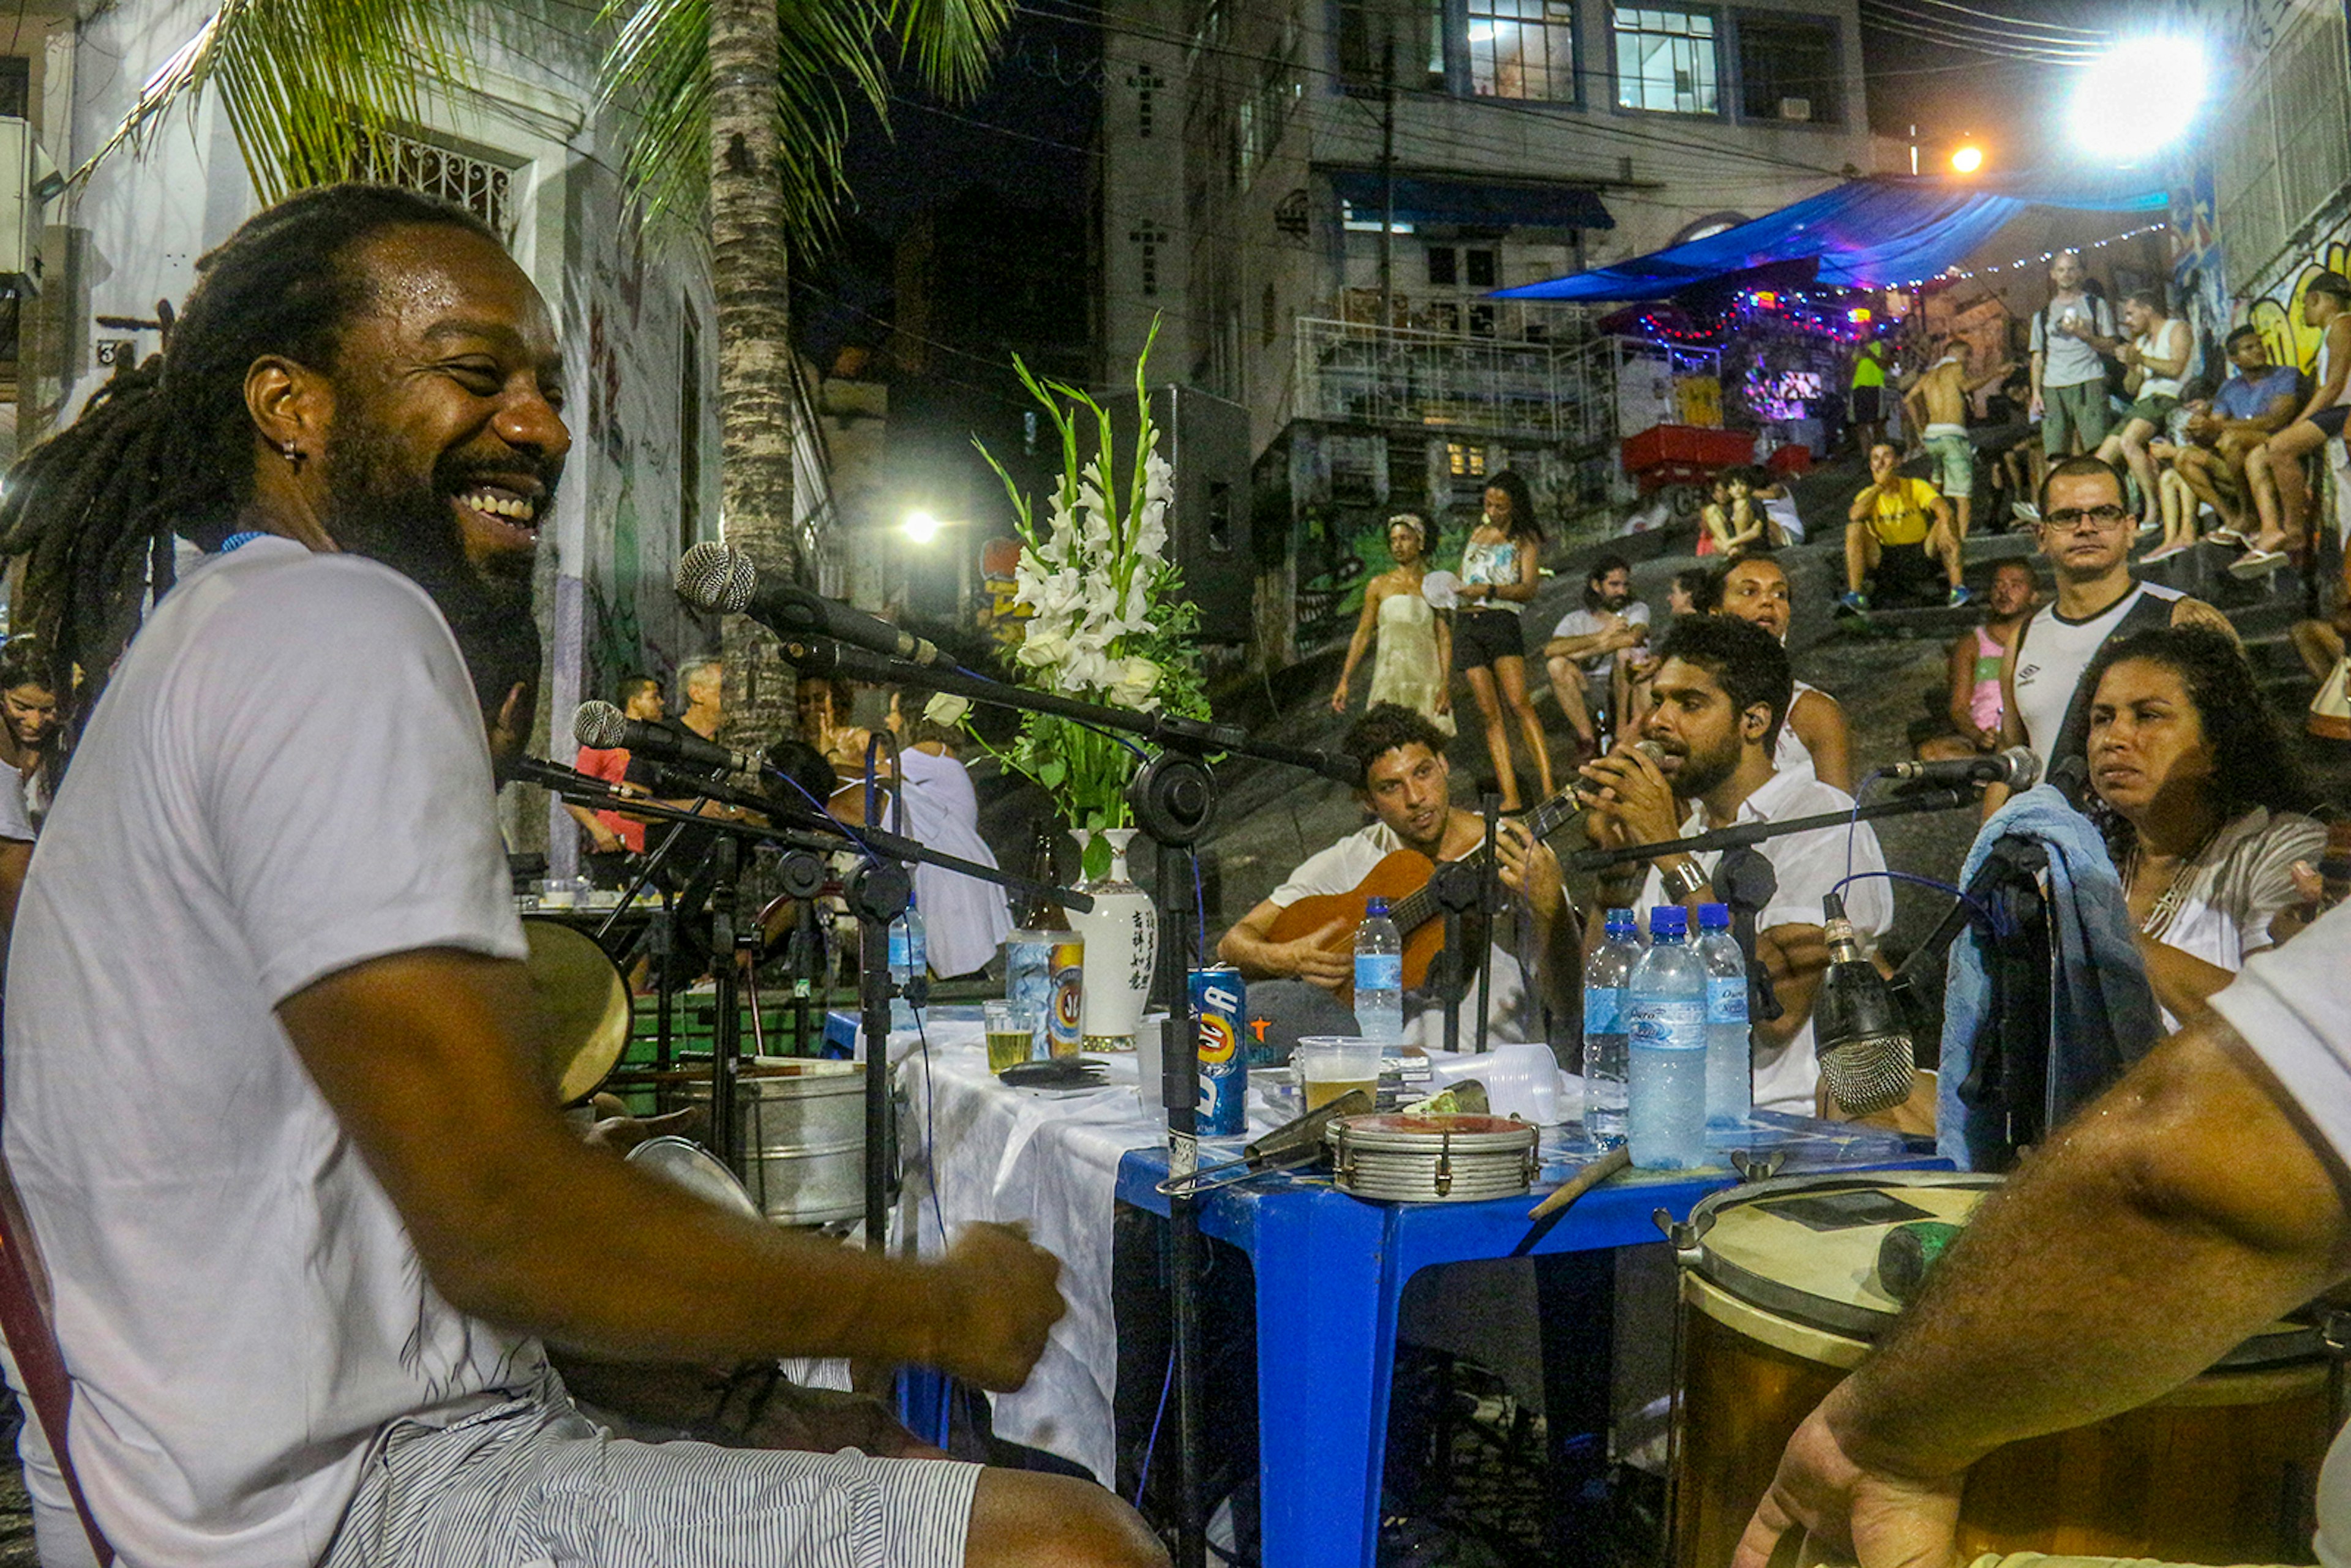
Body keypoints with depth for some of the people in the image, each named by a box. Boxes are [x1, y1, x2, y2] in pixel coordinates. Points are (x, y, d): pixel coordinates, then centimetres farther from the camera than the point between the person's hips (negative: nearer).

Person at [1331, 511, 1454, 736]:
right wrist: (1344, 681, 6)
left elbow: (1445, 639, 3)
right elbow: (1362, 634, 12)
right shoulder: (1379, 585, 11)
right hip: (1389, 677, 0)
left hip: (1426, 680, 0)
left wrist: (1446, 686, -8)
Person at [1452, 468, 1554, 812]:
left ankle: (1547, 787, -25)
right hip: (1466, 623, 4)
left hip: (1501, 620, -4)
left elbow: (1528, 589, -4)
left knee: (1518, 704, -20)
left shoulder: (1525, 539, 8)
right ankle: (1510, 797, -10)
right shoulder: (1477, 533, 23)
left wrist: (1489, 590, -17)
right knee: (1490, 713, -5)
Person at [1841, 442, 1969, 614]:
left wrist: (1945, 527, -45)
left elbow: (1942, 506, -23)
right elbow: (1854, 516, -26)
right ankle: (1856, 595, -29)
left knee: (1946, 521, -22)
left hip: (1922, 550, 0)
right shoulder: (1869, 495, -2)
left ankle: (1958, 587, -27)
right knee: (1855, 528, -23)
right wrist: (1879, 485, -23)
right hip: (1885, 553, 0)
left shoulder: (1916, 487, -4)